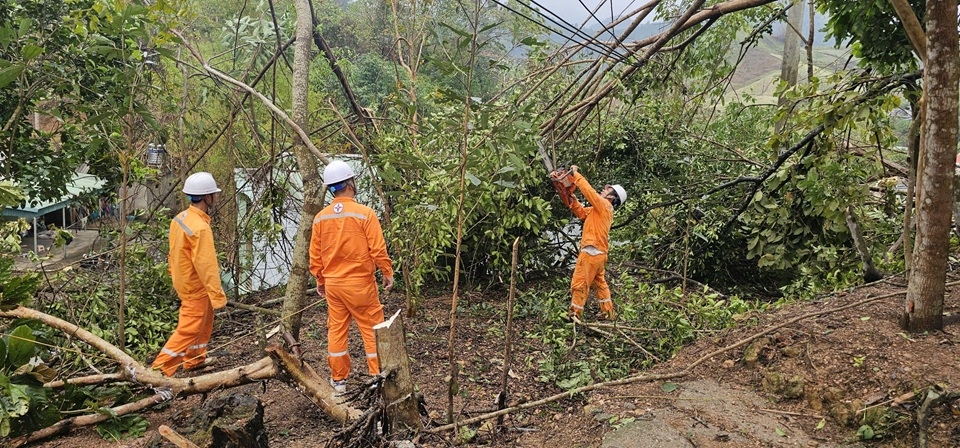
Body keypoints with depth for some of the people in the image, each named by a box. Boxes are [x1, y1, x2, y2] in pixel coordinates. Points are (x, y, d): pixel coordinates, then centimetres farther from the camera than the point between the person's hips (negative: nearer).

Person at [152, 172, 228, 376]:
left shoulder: (180, 218, -1)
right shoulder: (200, 228, -29)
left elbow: (174, 252, 8)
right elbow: (206, 265, -27)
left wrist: (175, 274, 19)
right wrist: (217, 294, -22)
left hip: (185, 281, 10)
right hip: (196, 287, -10)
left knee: (204, 322, 25)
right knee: (188, 330, 0)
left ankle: (195, 359, 40)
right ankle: (159, 370, 4)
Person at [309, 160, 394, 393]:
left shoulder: (320, 217, 0)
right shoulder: (364, 213, -14)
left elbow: (315, 255, 6)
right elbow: (378, 250, -13)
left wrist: (320, 280, 19)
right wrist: (388, 272, 1)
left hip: (333, 284, 5)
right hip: (360, 283, -4)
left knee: (336, 330, 13)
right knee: (372, 329, 6)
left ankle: (339, 379, 21)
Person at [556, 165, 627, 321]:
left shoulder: (603, 205, -9)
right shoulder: (601, 209, 17)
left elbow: (589, 190, -17)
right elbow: (580, 211, 15)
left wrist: (576, 174, -6)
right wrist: (567, 194, 7)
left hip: (591, 252, -10)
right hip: (599, 253, 10)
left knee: (579, 284, -4)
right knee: (599, 283, 18)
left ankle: (574, 314, 1)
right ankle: (608, 313, 23)